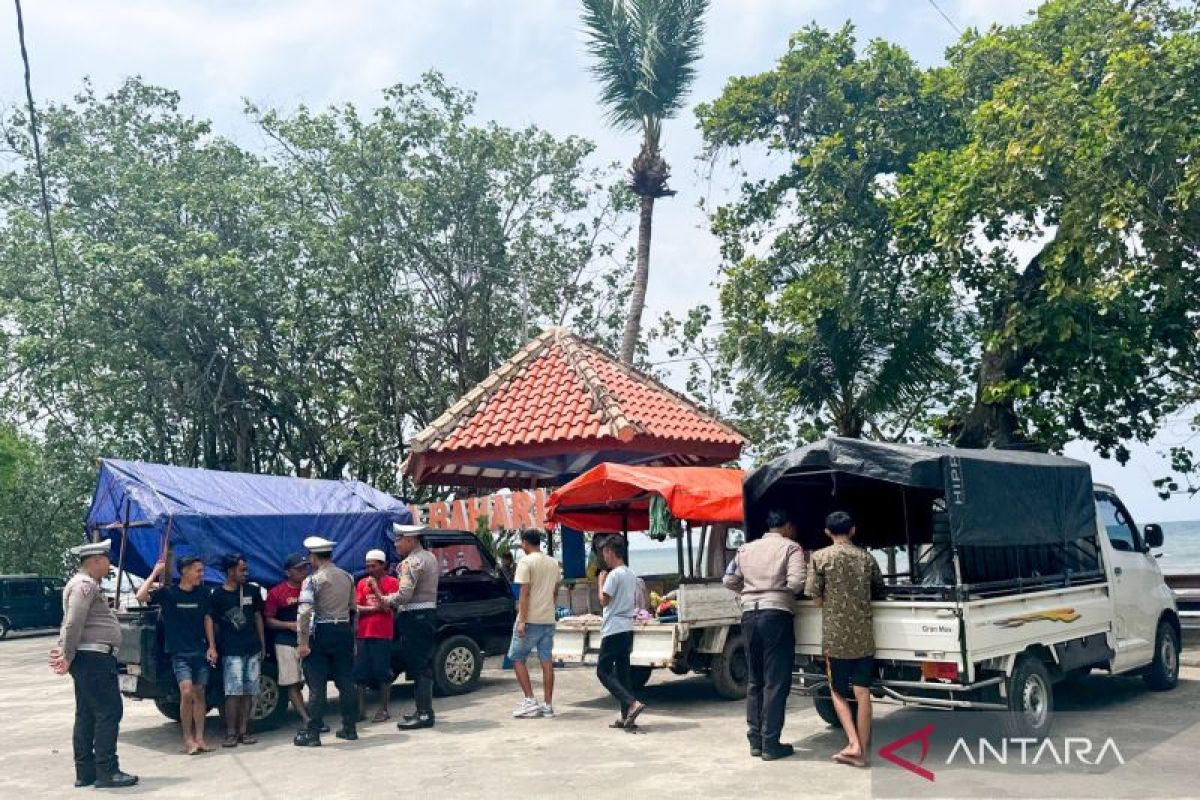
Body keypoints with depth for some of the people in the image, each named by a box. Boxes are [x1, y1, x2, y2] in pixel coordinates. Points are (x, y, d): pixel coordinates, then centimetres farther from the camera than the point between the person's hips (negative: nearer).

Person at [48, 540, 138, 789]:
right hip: (94, 658, -11)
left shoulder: (84, 584, 20)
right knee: (109, 712, -9)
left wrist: (63, 650, 11)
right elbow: (73, 624, -21)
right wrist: (68, 657, -17)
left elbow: (70, 622, 22)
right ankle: (106, 772, -8)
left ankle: (85, 772, 17)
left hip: (89, 659, 11)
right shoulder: (85, 585, -14)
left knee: (86, 716, 12)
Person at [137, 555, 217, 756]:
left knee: (199, 694, 6)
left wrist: (212, 646, 6)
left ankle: (199, 738, 14)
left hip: (200, 651, 4)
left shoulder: (202, 593, 6)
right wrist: (155, 574, -14)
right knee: (187, 692, -16)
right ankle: (188, 739, -4)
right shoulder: (167, 593, -5)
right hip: (179, 653, -4)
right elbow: (141, 596, -18)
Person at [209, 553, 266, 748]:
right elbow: (214, 624, 2)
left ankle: (243, 731, 12)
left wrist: (263, 645, 12)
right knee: (234, 693, -7)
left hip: (253, 649, 4)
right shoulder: (217, 595, -1)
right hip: (231, 651, -4)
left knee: (249, 692, 5)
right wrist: (216, 648, -2)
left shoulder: (253, 590, 9)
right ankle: (230, 733, 0)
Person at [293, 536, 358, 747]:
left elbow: (305, 612, -18)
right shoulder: (347, 577, 6)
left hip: (321, 634, -5)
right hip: (344, 631, 5)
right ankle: (350, 728, 19)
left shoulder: (312, 580, -11)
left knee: (317, 686, 0)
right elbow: (352, 607, 10)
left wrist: (302, 642, -17)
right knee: (346, 682, 12)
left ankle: (313, 733, 3)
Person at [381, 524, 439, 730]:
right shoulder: (430, 557, 16)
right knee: (424, 665, 15)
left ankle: (424, 714, -4)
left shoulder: (411, 562, -15)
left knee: (417, 666, -6)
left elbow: (404, 595, -23)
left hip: (415, 617, -10)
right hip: (429, 612, 10)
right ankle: (425, 710, 21)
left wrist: (385, 599, -6)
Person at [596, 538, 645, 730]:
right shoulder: (631, 574, 13)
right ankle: (626, 716, 9)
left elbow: (604, 600, -14)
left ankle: (632, 703, -18)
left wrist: (600, 582, -1)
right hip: (627, 628, 9)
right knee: (622, 673, 11)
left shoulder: (614, 574, -14)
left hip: (614, 630, -9)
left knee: (603, 671, -3)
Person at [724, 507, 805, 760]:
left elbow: (729, 581, 14)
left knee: (754, 681, 14)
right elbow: (796, 582, -13)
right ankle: (770, 744, -1)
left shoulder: (746, 549, 14)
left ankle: (755, 741, 16)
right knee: (775, 683, -1)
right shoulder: (790, 547, 0)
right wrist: (782, 590, 8)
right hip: (777, 614, -5)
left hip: (750, 614, 5)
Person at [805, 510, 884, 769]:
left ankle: (853, 744, -4)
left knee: (838, 692, 10)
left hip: (835, 635, -2)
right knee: (862, 693, 6)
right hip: (864, 635, 2)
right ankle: (862, 751, 8)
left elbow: (815, 595, -5)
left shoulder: (821, 557, -5)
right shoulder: (866, 557, 5)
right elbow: (879, 588, 17)